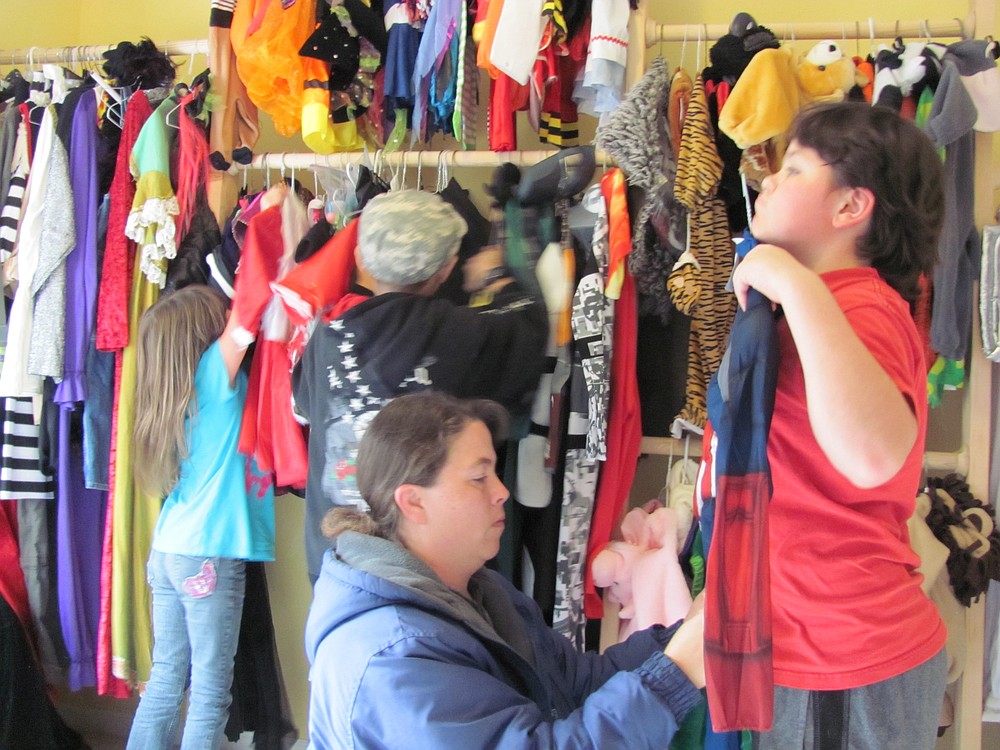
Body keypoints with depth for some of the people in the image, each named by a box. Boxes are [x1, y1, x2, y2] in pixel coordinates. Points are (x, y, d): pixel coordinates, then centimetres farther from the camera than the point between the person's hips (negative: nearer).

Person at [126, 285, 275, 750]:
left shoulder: (175, 387, 11)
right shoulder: (213, 373, -10)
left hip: (167, 550, 8)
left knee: (165, 677, 13)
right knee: (211, 689, 1)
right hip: (209, 555, -8)